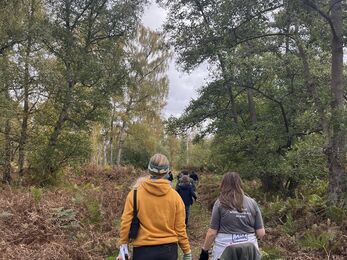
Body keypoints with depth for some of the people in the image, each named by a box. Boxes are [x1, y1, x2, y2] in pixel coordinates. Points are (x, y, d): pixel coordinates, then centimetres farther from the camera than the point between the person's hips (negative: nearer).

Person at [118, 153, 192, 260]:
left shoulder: (135, 193, -9)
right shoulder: (174, 195, -5)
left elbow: (126, 222, -6)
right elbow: (180, 228, -2)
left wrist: (124, 244, 7)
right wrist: (187, 251, 10)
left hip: (143, 250, -1)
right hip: (169, 249, 2)